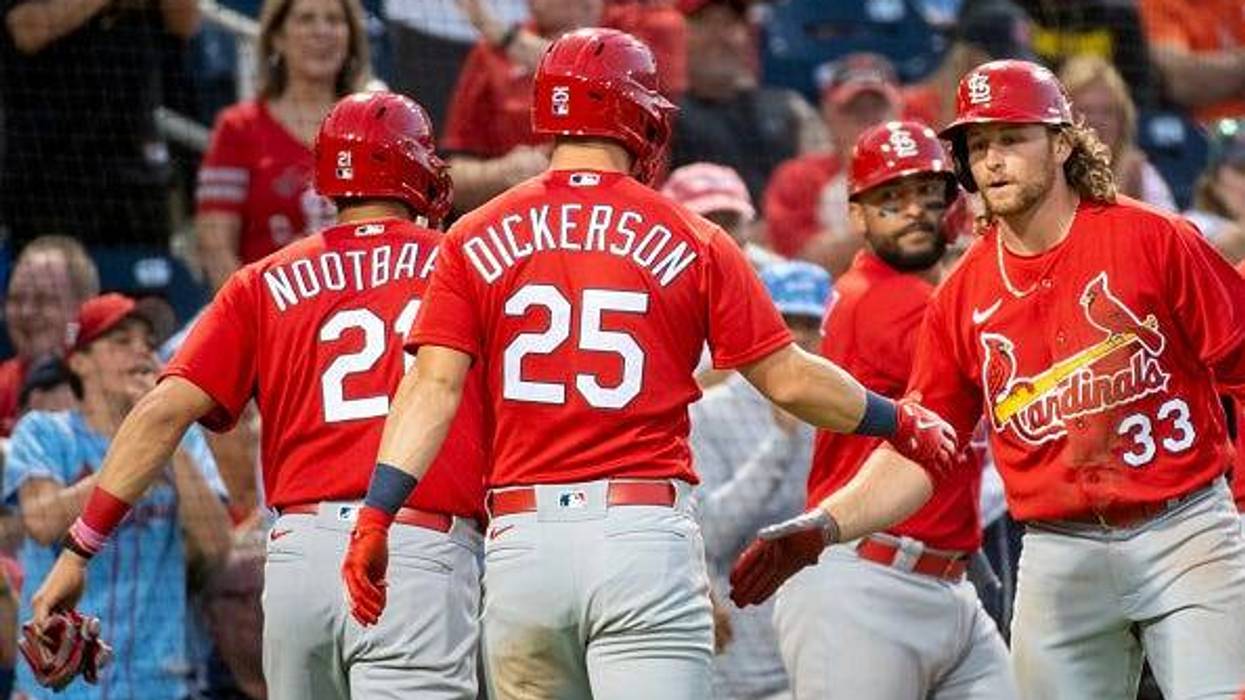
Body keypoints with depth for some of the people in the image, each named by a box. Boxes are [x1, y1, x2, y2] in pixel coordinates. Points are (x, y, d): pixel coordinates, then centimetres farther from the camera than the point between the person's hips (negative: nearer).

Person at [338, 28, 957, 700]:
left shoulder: (477, 239, 7)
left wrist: (376, 516, -8)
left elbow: (434, 384, -3)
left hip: (521, 540, 2)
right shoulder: (689, 242, 4)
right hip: (645, 534, -2)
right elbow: (788, 379, 7)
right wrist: (902, 423, 22)